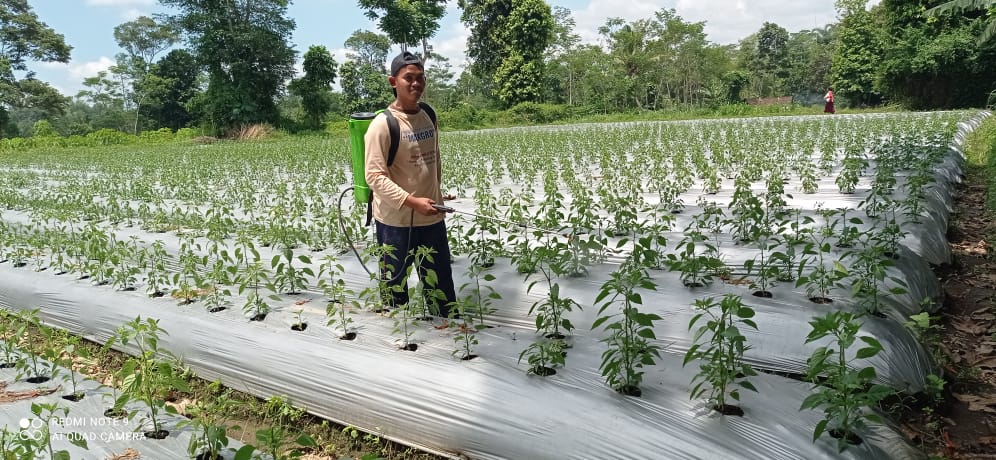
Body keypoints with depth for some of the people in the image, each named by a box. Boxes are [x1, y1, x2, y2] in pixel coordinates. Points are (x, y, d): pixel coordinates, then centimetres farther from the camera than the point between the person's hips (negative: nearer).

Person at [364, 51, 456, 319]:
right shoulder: (383, 124, -15)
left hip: (432, 217, 6)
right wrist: (412, 202, -25)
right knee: (395, 286, 10)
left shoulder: (429, 117, 6)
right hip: (396, 221, -6)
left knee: (441, 281, 18)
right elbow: (375, 176, -19)